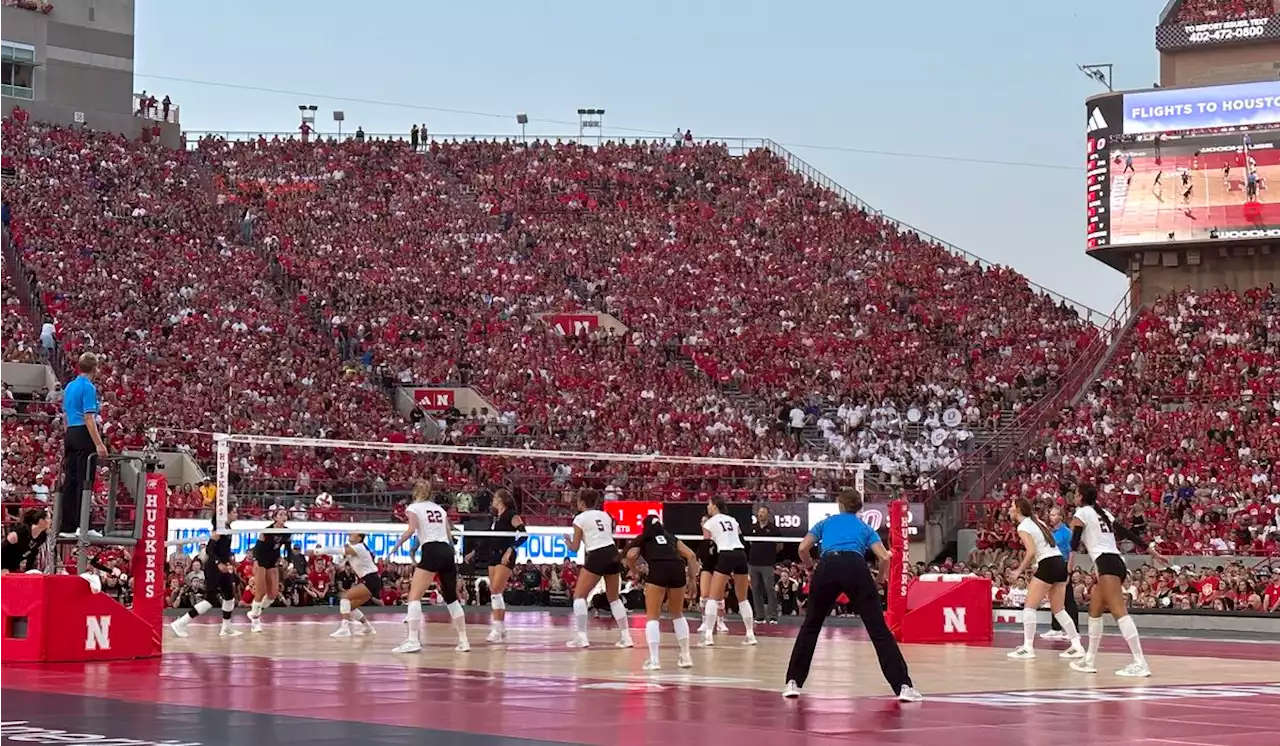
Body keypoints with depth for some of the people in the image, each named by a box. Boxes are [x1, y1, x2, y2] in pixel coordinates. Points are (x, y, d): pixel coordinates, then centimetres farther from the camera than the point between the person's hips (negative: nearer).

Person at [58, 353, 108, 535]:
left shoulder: (70, 386, 14)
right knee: (85, 481, -6)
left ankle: (66, 526, 8)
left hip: (70, 434, 8)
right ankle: (82, 525, -8)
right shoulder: (89, 388, -12)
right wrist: (99, 444, -21)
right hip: (84, 435, -8)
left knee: (70, 480, 8)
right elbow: (89, 418, -19)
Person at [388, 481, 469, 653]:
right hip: (447, 552, 6)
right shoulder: (439, 508, 23)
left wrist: (397, 546, -4)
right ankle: (463, 640, 16)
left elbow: (412, 528, -11)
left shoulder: (413, 508, 7)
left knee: (414, 596, -8)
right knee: (452, 599, 17)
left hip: (431, 552, -6)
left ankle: (413, 640, -22)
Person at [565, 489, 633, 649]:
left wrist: (568, 542, 25)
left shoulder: (580, 519, 1)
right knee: (614, 598, 19)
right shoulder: (605, 515, 17)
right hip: (613, 554, 6)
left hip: (597, 557, -6)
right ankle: (626, 637, 15)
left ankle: (581, 637, -8)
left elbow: (575, 548, 4)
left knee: (579, 596, 3)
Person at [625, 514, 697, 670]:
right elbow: (691, 555, 22)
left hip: (657, 569, -3)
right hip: (678, 569, 3)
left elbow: (631, 556, 5)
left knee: (652, 616, 7)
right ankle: (685, 656, 22)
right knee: (677, 614, 23)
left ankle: (654, 659, -6)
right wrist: (692, 577, 21)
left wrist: (635, 571, 20)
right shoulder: (670, 537, 34)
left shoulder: (642, 539, 26)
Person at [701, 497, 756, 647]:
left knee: (713, 597, -1)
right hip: (741, 554, 5)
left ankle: (708, 636, -12)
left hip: (726, 556, -5)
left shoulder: (709, 523, 7)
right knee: (743, 599, 16)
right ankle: (750, 635, 15)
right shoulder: (732, 520, 21)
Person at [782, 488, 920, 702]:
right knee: (879, 630, 1)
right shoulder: (865, 528, 29)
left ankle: (794, 682, 15)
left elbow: (803, 549, 16)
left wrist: (813, 568, 35)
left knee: (810, 627, 19)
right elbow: (884, 557, 14)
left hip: (827, 568, 1)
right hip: (856, 569, -1)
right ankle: (903, 686, -7)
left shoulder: (826, 523, 30)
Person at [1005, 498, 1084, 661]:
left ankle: (1028, 647, -7)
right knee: (1058, 609, 15)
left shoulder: (1023, 527, -7)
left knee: (1029, 607, -3)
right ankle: (1076, 646, 13)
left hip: (1048, 565, -9)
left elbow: (1031, 551, -17)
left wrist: (1019, 571, -8)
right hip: (1060, 563, 9)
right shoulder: (1036, 521, 19)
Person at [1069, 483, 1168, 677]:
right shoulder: (1103, 512, 23)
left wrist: (1073, 530, 22)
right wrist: (1152, 552, 20)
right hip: (1117, 562, 9)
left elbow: (1074, 545, 0)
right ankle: (1089, 661, 22)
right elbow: (1127, 533, 20)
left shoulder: (1082, 513, 2)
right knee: (1094, 612, 18)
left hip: (1106, 563, -9)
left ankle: (1140, 663, -27)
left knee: (1119, 612, -18)